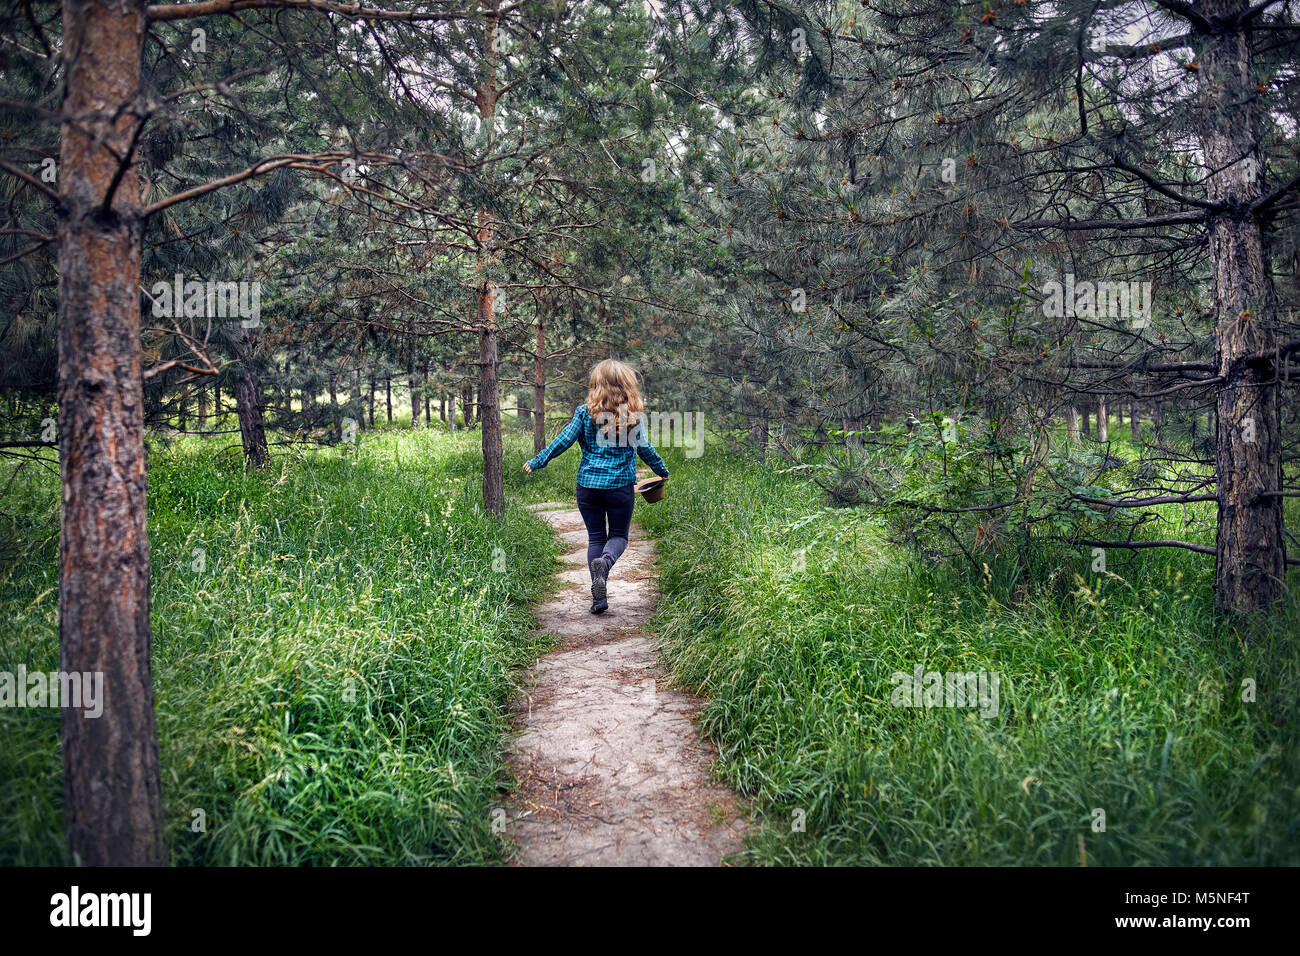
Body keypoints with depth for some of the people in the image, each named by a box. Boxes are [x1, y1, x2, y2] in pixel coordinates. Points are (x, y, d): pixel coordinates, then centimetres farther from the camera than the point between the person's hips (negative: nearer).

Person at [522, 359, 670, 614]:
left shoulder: (585, 412, -4)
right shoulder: (633, 414, -3)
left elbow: (563, 441, -3)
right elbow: (644, 448, 6)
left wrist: (536, 461, 10)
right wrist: (662, 470, 23)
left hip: (589, 483, 0)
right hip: (621, 485, 0)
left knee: (595, 537, 10)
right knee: (618, 535, 14)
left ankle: (598, 598, 5)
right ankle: (605, 562, -22)